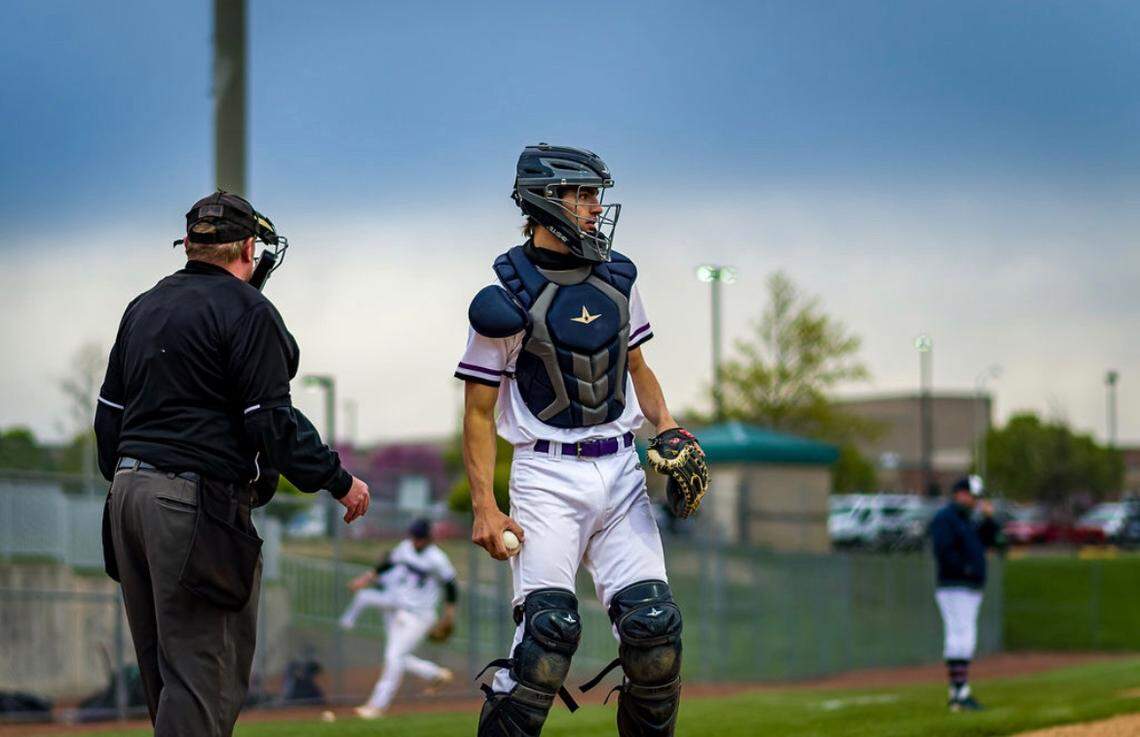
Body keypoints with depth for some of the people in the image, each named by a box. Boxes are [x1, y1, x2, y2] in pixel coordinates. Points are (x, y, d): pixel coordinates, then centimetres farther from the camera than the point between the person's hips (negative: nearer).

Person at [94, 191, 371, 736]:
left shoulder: (143, 308, 17)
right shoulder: (246, 310, -8)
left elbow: (109, 415, 20)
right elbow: (271, 421, -13)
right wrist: (338, 481, -5)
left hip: (129, 489, 8)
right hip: (197, 502, -8)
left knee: (161, 667, 15)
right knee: (204, 670, -8)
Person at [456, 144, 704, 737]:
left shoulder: (615, 277, 10)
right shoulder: (509, 297, -8)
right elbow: (479, 411, -5)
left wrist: (667, 426, 4)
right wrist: (484, 508, -12)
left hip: (619, 472, 5)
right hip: (548, 476, -5)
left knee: (653, 625, -2)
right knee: (548, 630, -16)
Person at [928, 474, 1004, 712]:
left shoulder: (967, 521, 21)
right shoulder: (944, 518, -9)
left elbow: (989, 540, 19)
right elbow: (944, 552, -20)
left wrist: (989, 518, 7)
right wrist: (966, 569, -18)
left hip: (971, 591, 10)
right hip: (954, 588, -10)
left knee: (964, 641, 9)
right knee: (961, 638, -15)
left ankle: (957, 694, 11)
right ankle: (960, 694, -18)